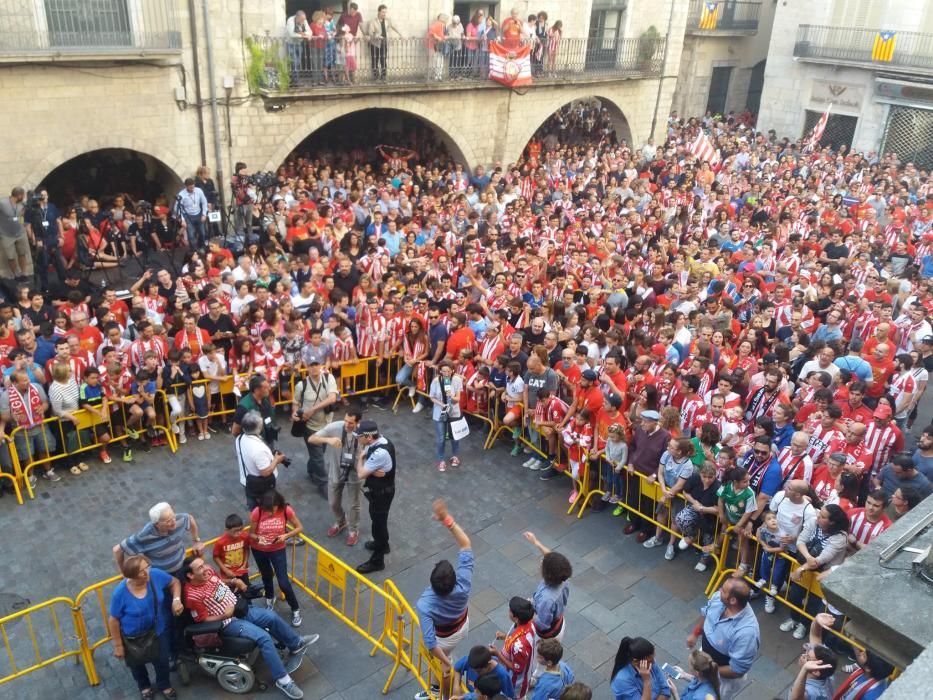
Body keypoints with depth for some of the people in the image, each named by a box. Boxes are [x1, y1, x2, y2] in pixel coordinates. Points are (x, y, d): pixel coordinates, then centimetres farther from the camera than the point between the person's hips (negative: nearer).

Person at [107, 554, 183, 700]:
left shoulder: (155, 575, -28)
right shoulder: (121, 592, -34)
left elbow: (175, 582, -7)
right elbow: (113, 620, -19)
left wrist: (176, 599, -25)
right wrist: (118, 645, -10)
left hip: (157, 630, 2)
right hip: (133, 637, -2)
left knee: (162, 660, 23)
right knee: (137, 664, 27)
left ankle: (164, 685, 55)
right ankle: (144, 686, 60)